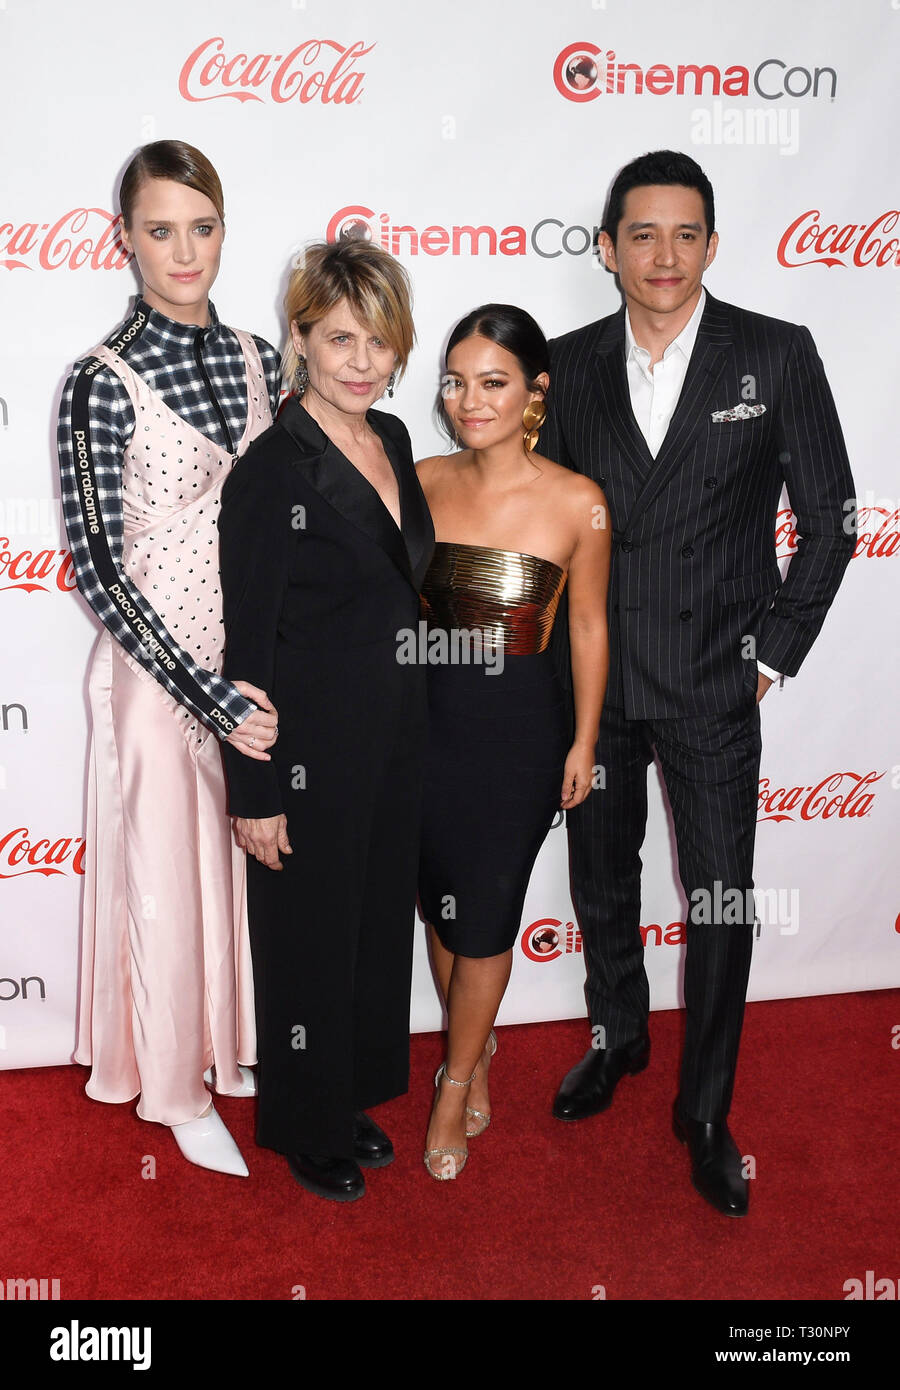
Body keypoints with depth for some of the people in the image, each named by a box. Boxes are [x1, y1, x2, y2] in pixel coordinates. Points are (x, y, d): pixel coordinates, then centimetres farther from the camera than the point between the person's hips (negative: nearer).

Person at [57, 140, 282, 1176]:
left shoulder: (255, 358, 3)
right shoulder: (102, 383, -14)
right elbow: (96, 568, -15)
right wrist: (208, 696, -19)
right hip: (161, 672, -5)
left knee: (255, 868, 18)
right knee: (168, 881, 10)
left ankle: (236, 1048, 43)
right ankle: (177, 1090, 33)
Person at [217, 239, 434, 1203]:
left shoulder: (392, 441, 4)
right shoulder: (270, 473, -19)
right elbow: (247, 648, -17)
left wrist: (412, 730, 17)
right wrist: (255, 795, -15)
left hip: (394, 736, 8)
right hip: (311, 751, -7)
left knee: (378, 924, 20)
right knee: (309, 940, 11)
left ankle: (353, 1100, 43)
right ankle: (308, 1133, 34)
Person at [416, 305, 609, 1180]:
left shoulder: (576, 503, -13)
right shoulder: (422, 481, -4)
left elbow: (588, 627, -3)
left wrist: (583, 744, 2)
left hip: (519, 725, -3)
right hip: (429, 716, 3)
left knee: (486, 916, 7)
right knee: (441, 902, 15)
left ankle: (455, 1083, 31)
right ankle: (477, 1051, 41)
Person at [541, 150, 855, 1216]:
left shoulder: (778, 356, -5)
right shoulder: (569, 365, 2)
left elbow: (828, 520, -2)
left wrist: (773, 653, -5)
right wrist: (556, 648, 3)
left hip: (713, 686, -2)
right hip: (593, 678, 3)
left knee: (722, 904, 4)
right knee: (601, 880, 18)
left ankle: (704, 1112, 25)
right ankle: (617, 1037, 44)